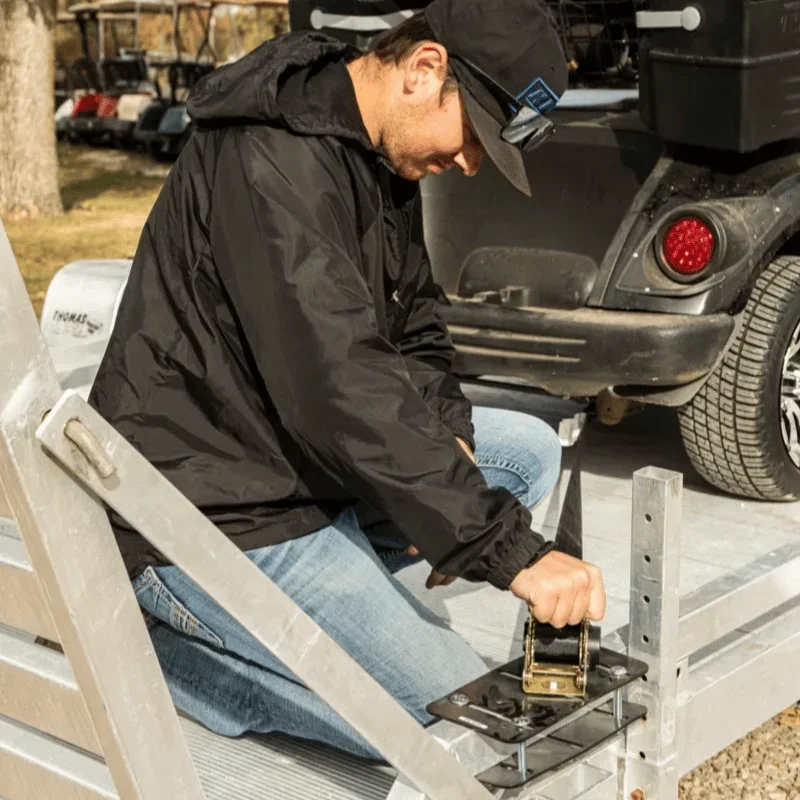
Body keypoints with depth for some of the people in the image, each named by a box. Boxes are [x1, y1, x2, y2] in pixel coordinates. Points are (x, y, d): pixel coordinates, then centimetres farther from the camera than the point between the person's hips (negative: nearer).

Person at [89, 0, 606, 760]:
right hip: (215, 508, -10)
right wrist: (513, 552, -32)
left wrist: (444, 444, -8)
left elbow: (414, 334, 13)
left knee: (529, 449, 12)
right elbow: (343, 390, -33)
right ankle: (154, 649, -4)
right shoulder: (275, 162, -25)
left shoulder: (383, 158, 7)